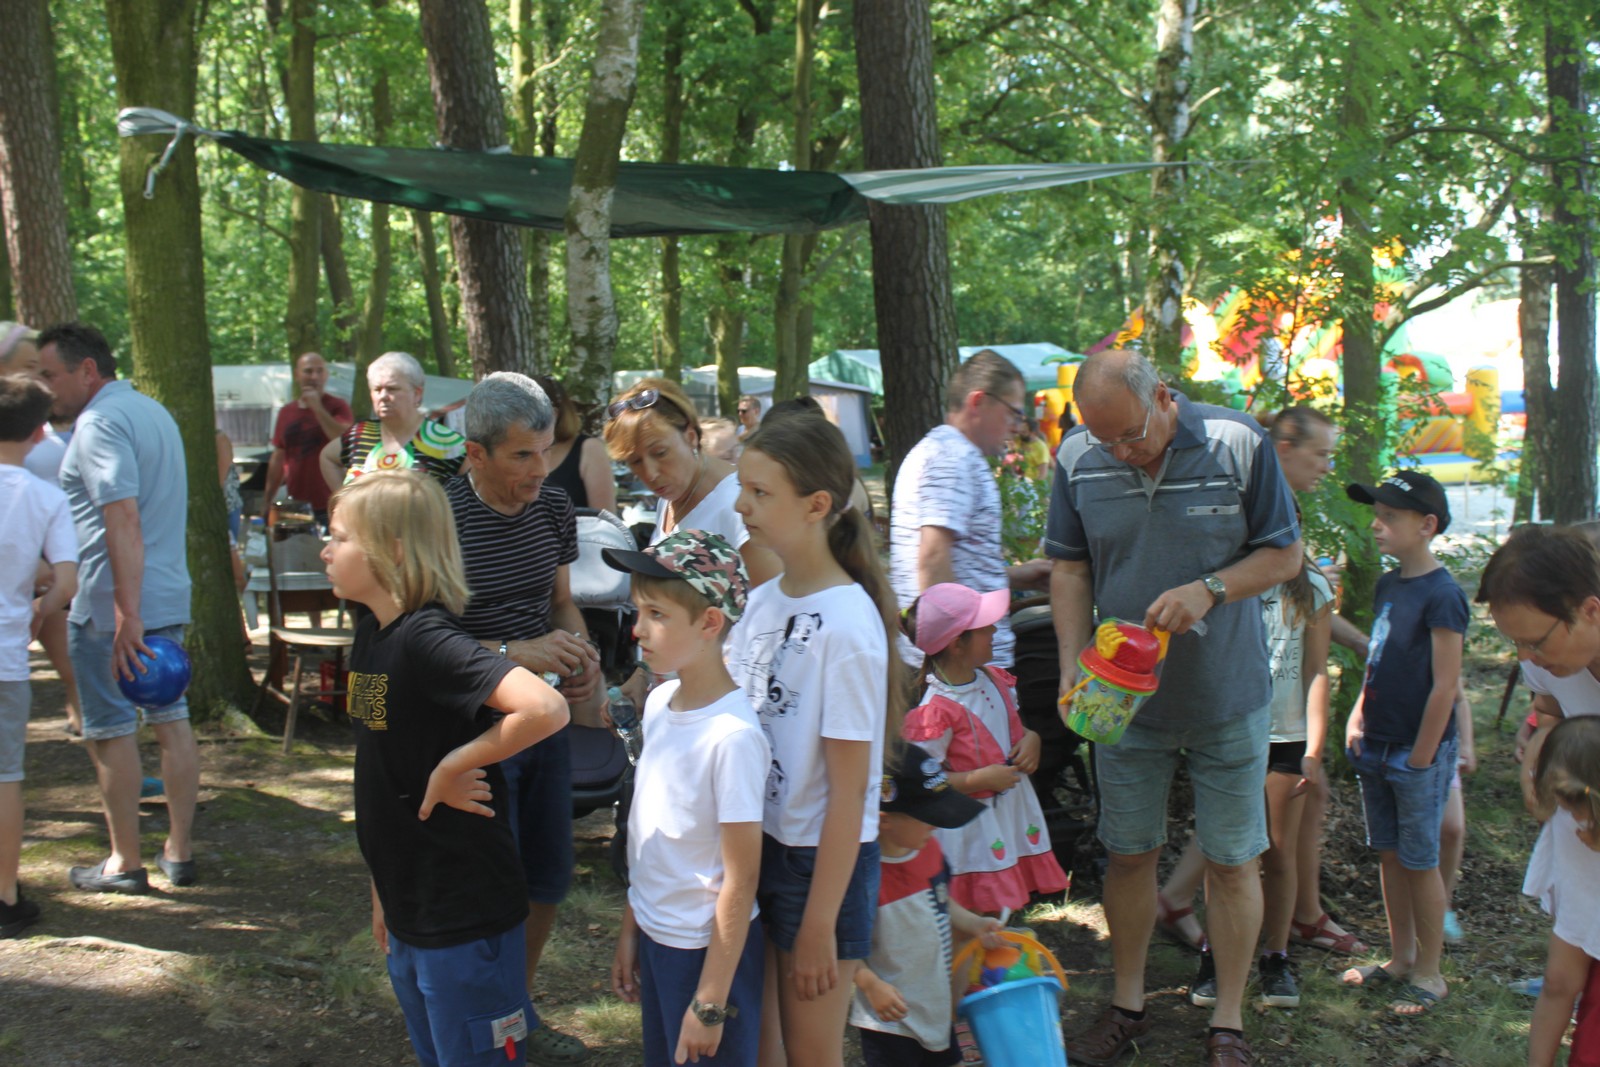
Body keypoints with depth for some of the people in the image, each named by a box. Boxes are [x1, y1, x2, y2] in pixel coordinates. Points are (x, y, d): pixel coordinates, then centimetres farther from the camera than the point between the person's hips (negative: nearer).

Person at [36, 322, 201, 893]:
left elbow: (123, 516, -25)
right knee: (171, 718, 11)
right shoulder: (154, 412, 15)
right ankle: (180, 851, 17)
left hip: (108, 604, -9)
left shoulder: (99, 423, -15)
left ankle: (125, 862, 10)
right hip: (169, 595, 9)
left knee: (111, 730, 2)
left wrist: (125, 614, -28)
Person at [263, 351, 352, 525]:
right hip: (296, 506, 5)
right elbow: (278, 458, 19)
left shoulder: (337, 406, 0)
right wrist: (268, 501, 17)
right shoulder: (286, 412, 14)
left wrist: (317, 408, -14)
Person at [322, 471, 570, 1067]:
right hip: (408, 910, 9)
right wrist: (383, 893, 17)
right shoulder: (371, 637, 4)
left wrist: (452, 767, -24)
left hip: (466, 913, -9)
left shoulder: (426, 639, -22)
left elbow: (545, 709, -37)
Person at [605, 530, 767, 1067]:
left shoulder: (731, 735, -24)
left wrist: (710, 1003, -16)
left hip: (709, 948, -7)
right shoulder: (659, 702, 0)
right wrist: (630, 927, 14)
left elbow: (741, 880, -20)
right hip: (656, 938, 7)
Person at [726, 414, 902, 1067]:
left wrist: (819, 923, -16)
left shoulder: (848, 626, -20)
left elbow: (849, 789, -18)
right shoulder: (761, 602, 1)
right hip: (756, 842, 7)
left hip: (822, 858, -7)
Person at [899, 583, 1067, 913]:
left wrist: (1031, 739, -4)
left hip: (1011, 814, 8)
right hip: (970, 830, -8)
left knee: (1002, 910, 18)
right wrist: (982, 778, -25)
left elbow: (1013, 727, 19)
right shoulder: (936, 710, -24)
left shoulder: (994, 681, 2)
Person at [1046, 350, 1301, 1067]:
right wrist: (1072, 665, -8)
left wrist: (1209, 589, -21)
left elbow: (1285, 555, -5)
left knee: (1231, 862, 6)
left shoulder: (1236, 445, -13)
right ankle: (1127, 1006, 30)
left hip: (1227, 698, -2)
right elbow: (1070, 567, 3)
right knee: (1129, 854, 12)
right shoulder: (1077, 459, -6)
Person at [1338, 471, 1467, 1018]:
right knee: (1389, 855, 14)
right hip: (1376, 748, 7)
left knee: (1420, 861, 3)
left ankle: (1429, 973, 15)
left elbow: (1445, 686, -16)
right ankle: (1401, 958, 27)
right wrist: (1357, 719, 9)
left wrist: (1421, 756, -15)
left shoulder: (1442, 594, -16)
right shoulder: (1386, 586, 8)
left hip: (1417, 753, -7)